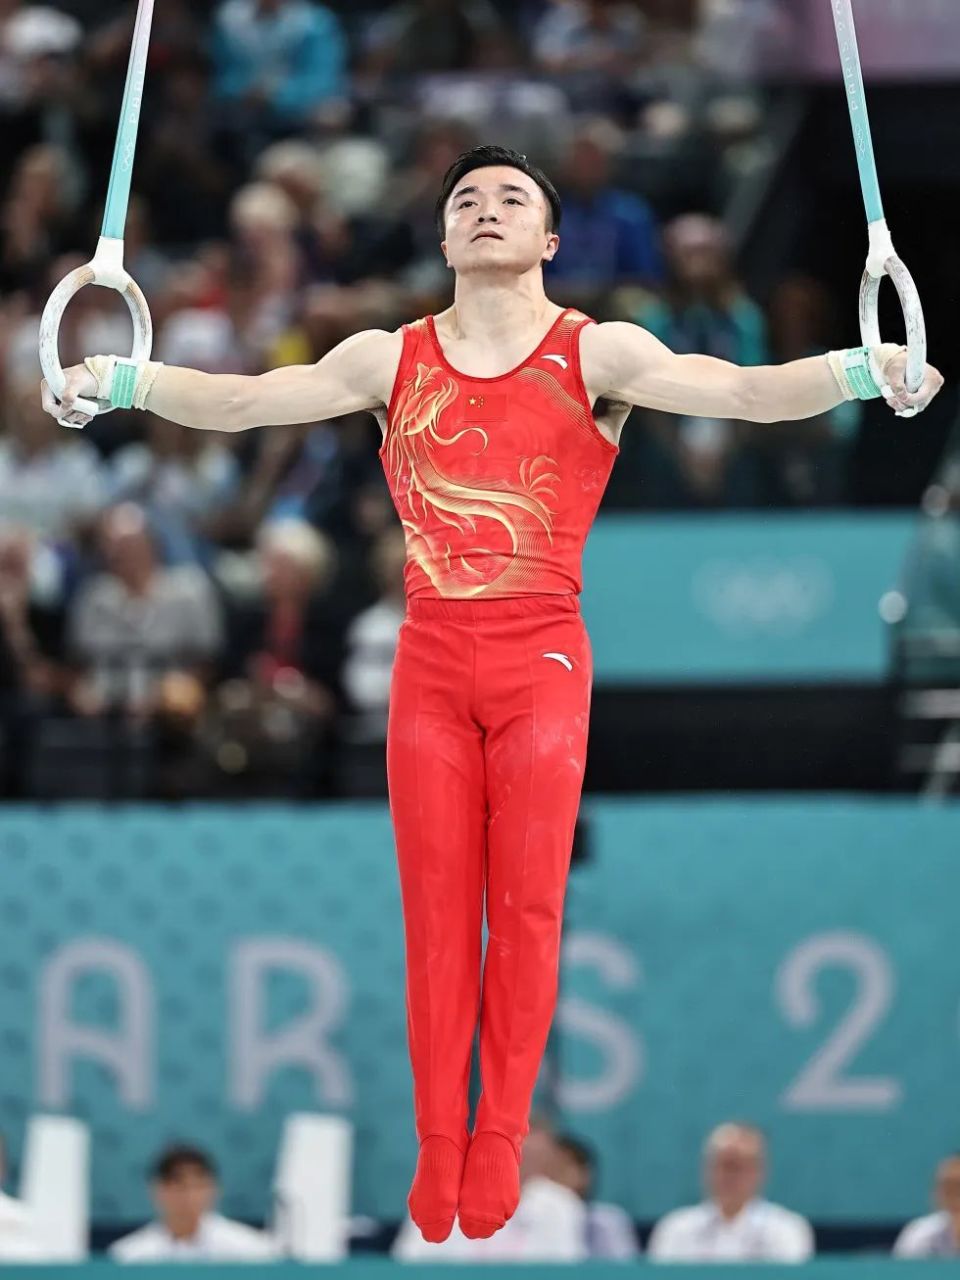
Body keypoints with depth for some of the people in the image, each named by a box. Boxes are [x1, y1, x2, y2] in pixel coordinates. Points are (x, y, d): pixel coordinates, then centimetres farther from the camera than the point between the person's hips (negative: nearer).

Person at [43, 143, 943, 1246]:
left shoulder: (597, 355, 0)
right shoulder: (392, 361, 8)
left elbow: (741, 391, -12)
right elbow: (239, 401, 9)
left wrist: (859, 371, -28)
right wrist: (122, 382, -2)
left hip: (542, 659, -2)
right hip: (430, 659, 2)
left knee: (526, 905, -3)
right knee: (435, 907, 1)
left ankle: (499, 1140, 5)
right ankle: (437, 1146, 6)